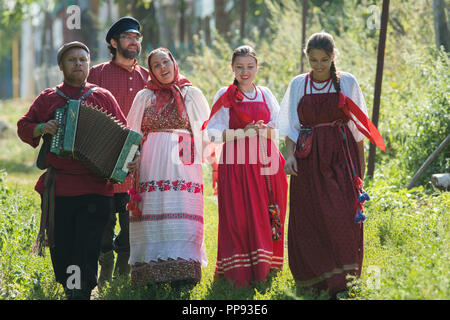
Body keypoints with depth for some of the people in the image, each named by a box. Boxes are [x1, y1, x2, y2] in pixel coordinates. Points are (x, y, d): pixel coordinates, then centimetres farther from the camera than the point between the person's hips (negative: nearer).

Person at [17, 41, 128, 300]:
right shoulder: (47, 98, 13)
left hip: (94, 188, -1)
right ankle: (68, 289, 22)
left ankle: (81, 292, -8)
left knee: (88, 247, -9)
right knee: (60, 247, 5)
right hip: (57, 188, 1)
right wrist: (40, 129, -9)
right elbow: (23, 126, 12)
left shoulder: (103, 97, 11)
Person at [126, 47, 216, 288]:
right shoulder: (144, 97, 15)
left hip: (181, 163, -1)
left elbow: (206, 130, 11)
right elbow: (133, 134, 17)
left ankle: (181, 276, -12)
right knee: (152, 212, -5)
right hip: (151, 164, 1)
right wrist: (131, 160, 5)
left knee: (181, 213, -10)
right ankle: (152, 274, -4)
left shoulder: (191, 94, 12)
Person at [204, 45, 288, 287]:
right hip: (236, 165, -3)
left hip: (265, 163, 3)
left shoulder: (265, 94, 14)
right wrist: (243, 133, -13)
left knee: (266, 217, -1)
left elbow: (280, 128, 9)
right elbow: (213, 133, -2)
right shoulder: (225, 96, 4)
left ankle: (263, 269, 6)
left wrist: (262, 130, -11)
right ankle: (239, 274, -5)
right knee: (238, 219, -9)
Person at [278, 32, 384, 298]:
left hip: (341, 156, -2)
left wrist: (361, 160, 8)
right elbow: (291, 125, 10)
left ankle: (340, 281, -12)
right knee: (309, 218, -1)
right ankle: (314, 278, 9)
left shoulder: (347, 82, 5)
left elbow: (358, 125, 9)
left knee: (342, 214, -13)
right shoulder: (298, 84, 8)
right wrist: (290, 154, -5)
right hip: (309, 157, 2)